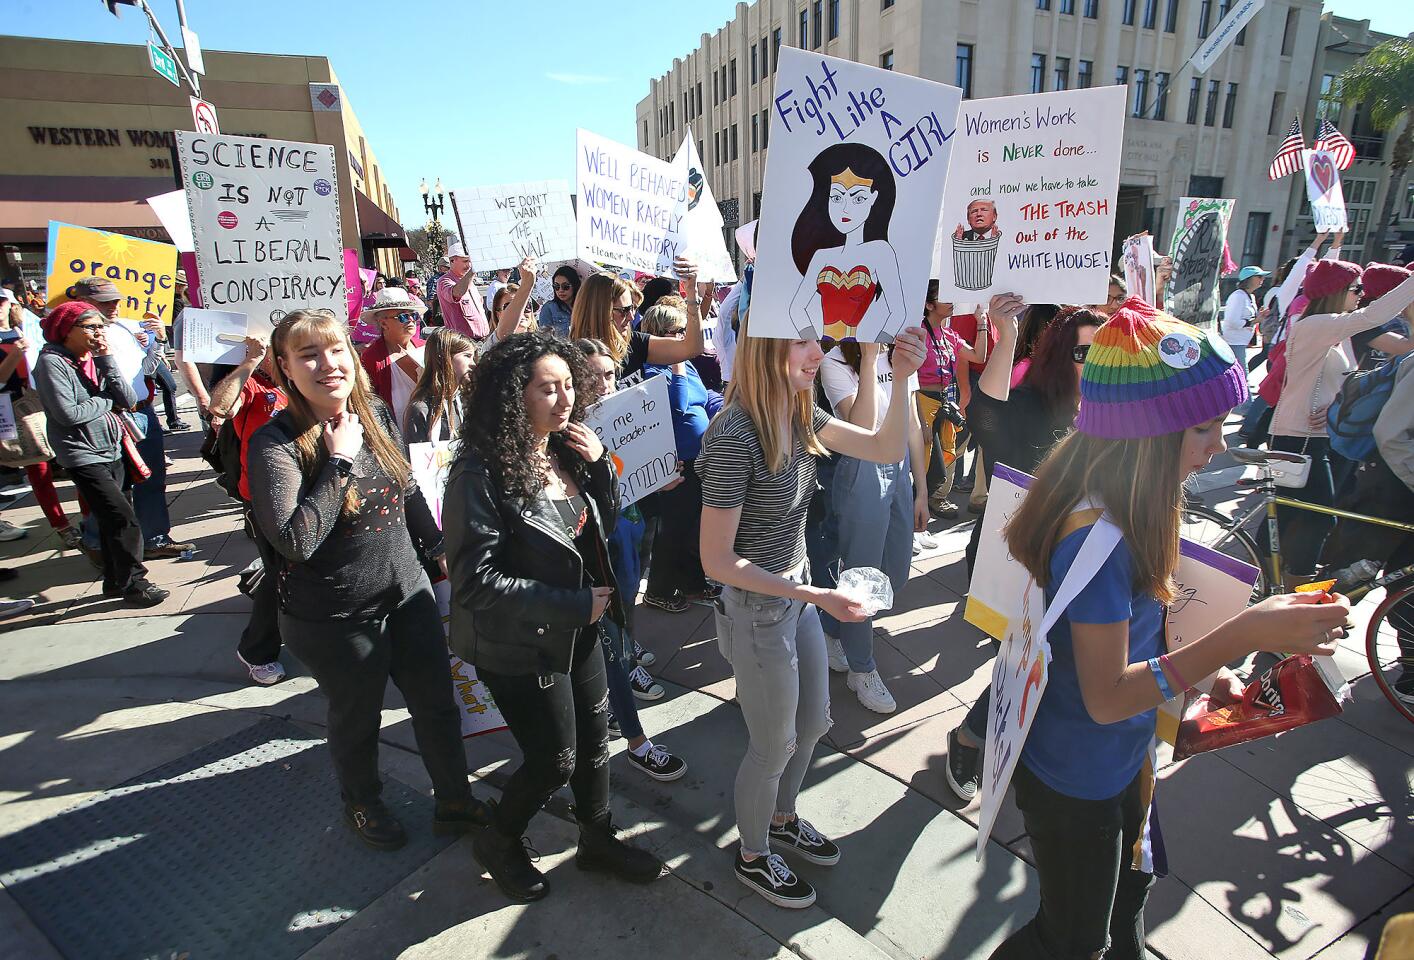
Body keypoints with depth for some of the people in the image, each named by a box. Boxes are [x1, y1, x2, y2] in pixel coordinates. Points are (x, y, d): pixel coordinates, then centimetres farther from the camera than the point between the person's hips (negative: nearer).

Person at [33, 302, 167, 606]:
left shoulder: (97, 358, 8)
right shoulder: (51, 362, -11)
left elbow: (128, 400, -3)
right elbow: (68, 414, -19)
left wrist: (106, 360, -9)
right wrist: (108, 402, -5)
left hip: (113, 450, 7)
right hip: (83, 456, -7)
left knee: (111, 520, 14)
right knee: (124, 518, -12)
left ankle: (115, 581, 26)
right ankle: (133, 584, -2)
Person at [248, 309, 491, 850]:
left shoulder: (377, 415, -2)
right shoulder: (276, 443, -18)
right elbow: (295, 542, -29)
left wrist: (436, 548, 18)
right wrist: (339, 460, -26)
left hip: (407, 593, 5)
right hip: (336, 620, -4)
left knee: (438, 704, 14)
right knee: (357, 719, 18)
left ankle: (455, 803, 37)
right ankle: (362, 805, 47)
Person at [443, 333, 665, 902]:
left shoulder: (566, 451, -2)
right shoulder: (482, 473, -24)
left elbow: (603, 524, 10)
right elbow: (475, 581, -26)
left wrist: (599, 465, -9)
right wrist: (576, 604, -23)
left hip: (576, 628, 7)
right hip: (519, 644, -7)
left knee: (595, 734, 19)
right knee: (555, 759, 7)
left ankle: (597, 839, 45)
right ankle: (498, 843, 38)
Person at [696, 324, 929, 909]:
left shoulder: (800, 414, -3)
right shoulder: (735, 438, -28)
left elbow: (887, 450, -1)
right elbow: (717, 561, -24)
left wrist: (902, 378, -15)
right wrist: (815, 596, -25)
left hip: (797, 596, 8)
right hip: (756, 612, -8)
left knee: (813, 724, 25)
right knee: (774, 745, 14)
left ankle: (782, 820, 54)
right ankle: (752, 857, 43)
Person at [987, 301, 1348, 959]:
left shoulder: (1120, 506, -5)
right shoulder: (1097, 535, -34)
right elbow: (1107, 697, -31)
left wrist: (1201, 668, 0)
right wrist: (1241, 636, -35)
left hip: (1121, 759, 9)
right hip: (1073, 780, -9)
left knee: (1128, 892, 32)